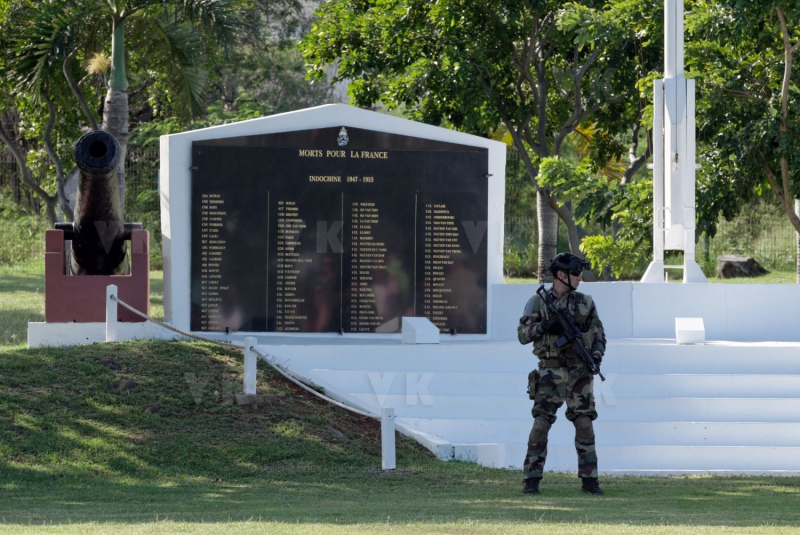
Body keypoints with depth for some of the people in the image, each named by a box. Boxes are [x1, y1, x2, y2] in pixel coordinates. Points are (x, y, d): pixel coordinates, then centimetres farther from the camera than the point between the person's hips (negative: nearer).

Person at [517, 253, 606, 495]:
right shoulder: (538, 302, -1)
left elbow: (599, 334, 9)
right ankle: (531, 480, -4)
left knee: (584, 424, -1)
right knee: (541, 423, -9)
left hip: (579, 372, 2)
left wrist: (596, 356, -10)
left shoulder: (585, 302, 7)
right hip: (551, 372, -2)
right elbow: (523, 334, -6)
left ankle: (589, 479, 5)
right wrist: (545, 325, -23)